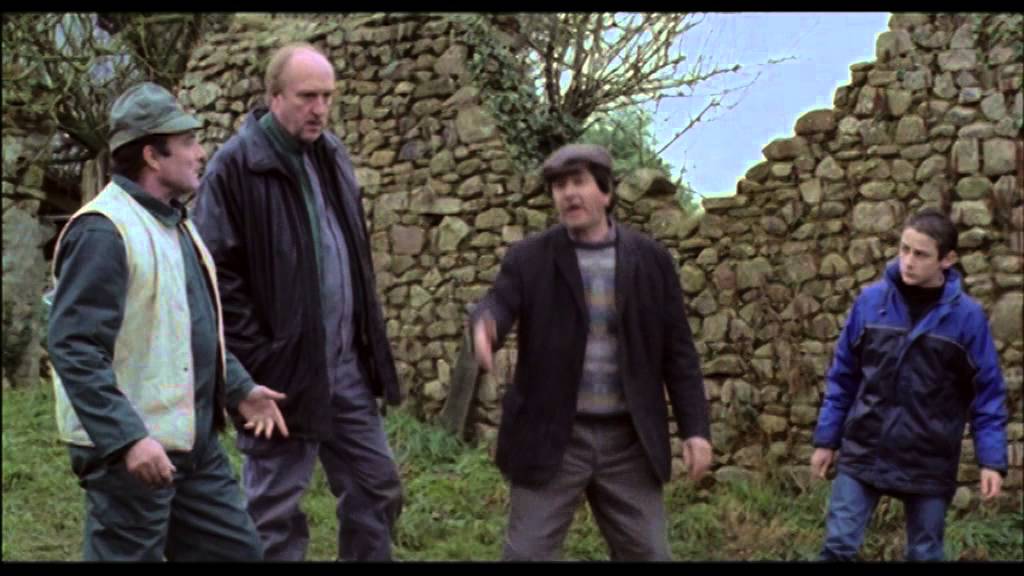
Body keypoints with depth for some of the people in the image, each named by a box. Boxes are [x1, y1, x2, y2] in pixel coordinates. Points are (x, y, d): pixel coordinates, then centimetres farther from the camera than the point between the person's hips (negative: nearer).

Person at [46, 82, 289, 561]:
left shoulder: (174, 224, 14)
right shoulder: (103, 231, -18)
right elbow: (75, 350, -23)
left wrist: (238, 388, 15)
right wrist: (128, 438, -28)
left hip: (195, 444, 10)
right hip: (128, 449, -10)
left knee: (237, 551, 15)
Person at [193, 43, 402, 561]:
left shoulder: (332, 155, 11)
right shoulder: (235, 166, -12)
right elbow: (217, 274, -14)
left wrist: (369, 342, 15)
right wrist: (258, 360, -17)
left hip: (347, 364, 7)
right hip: (283, 368, -7)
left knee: (376, 486, 14)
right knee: (274, 510, 5)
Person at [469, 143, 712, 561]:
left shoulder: (651, 260, 4)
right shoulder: (529, 258, 1)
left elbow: (677, 349, 4)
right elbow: (496, 306, -15)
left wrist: (695, 427, -2)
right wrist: (485, 327, -40)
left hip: (628, 441, 2)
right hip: (551, 438, -1)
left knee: (648, 555, 8)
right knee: (528, 554, 0)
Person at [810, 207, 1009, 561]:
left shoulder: (967, 315, -7)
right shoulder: (870, 301, -4)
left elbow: (987, 393, -2)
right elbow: (843, 376, 4)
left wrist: (992, 459, -9)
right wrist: (826, 439, 5)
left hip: (929, 463, -1)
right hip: (863, 452, 1)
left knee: (925, 554, 10)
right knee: (838, 545, 0)